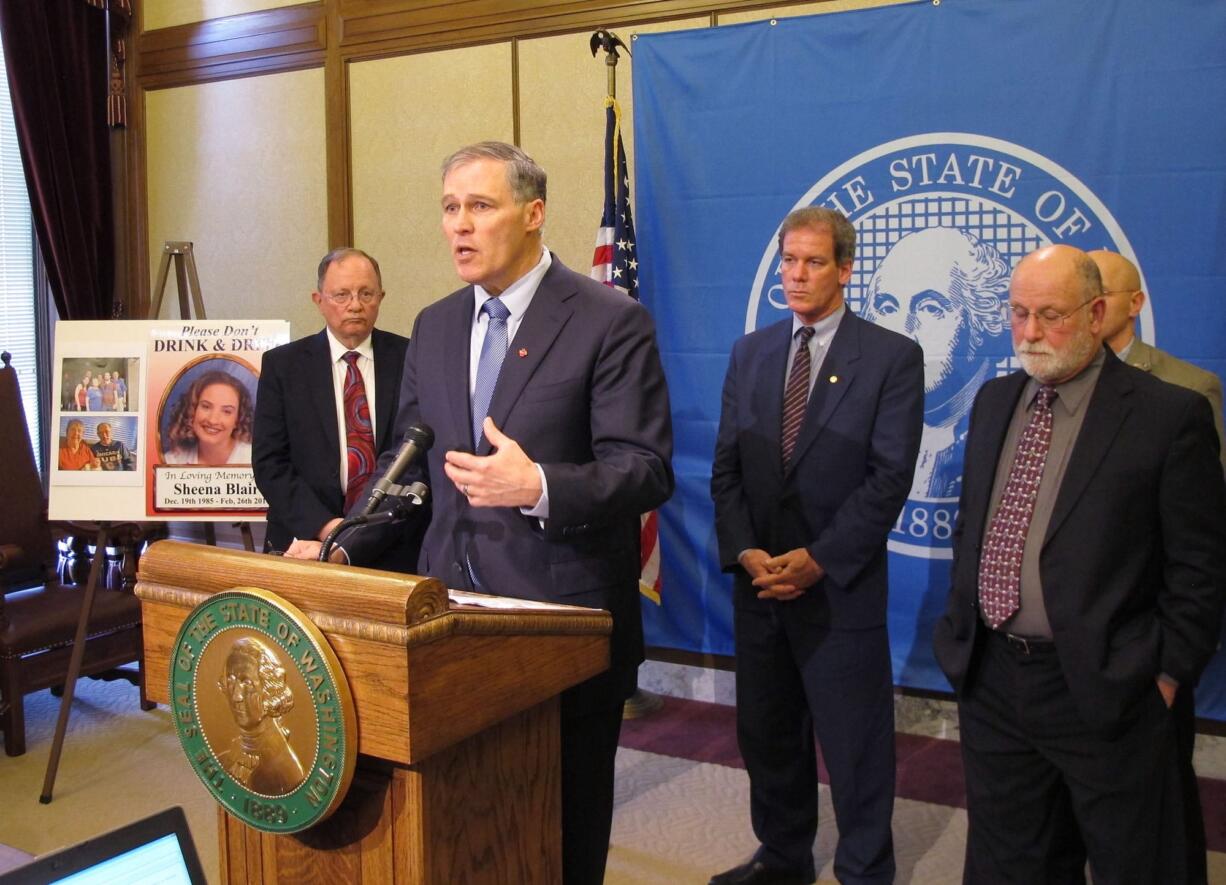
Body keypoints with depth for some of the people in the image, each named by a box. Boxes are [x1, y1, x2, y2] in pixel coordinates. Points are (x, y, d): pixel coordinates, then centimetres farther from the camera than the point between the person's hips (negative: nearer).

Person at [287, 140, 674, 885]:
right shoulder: (434, 326, 10)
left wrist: (541, 488, -31)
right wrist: (346, 544, 1)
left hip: (564, 616, -5)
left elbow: (647, 470, -15)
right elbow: (407, 461, 15)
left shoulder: (611, 321, -10)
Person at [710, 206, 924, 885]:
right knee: (768, 735, 16)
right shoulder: (750, 353, 10)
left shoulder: (893, 357, -5)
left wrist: (817, 561, -16)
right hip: (758, 579, 5)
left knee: (856, 745, 6)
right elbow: (726, 467, 7)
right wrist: (744, 552, -7)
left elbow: (889, 478, -11)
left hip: (841, 586, -4)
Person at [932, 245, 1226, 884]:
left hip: (1103, 691, -5)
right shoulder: (994, 401, 8)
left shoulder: (1169, 415, -10)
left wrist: (1167, 678, -9)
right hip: (990, 681, 5)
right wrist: (961, 628, 10)